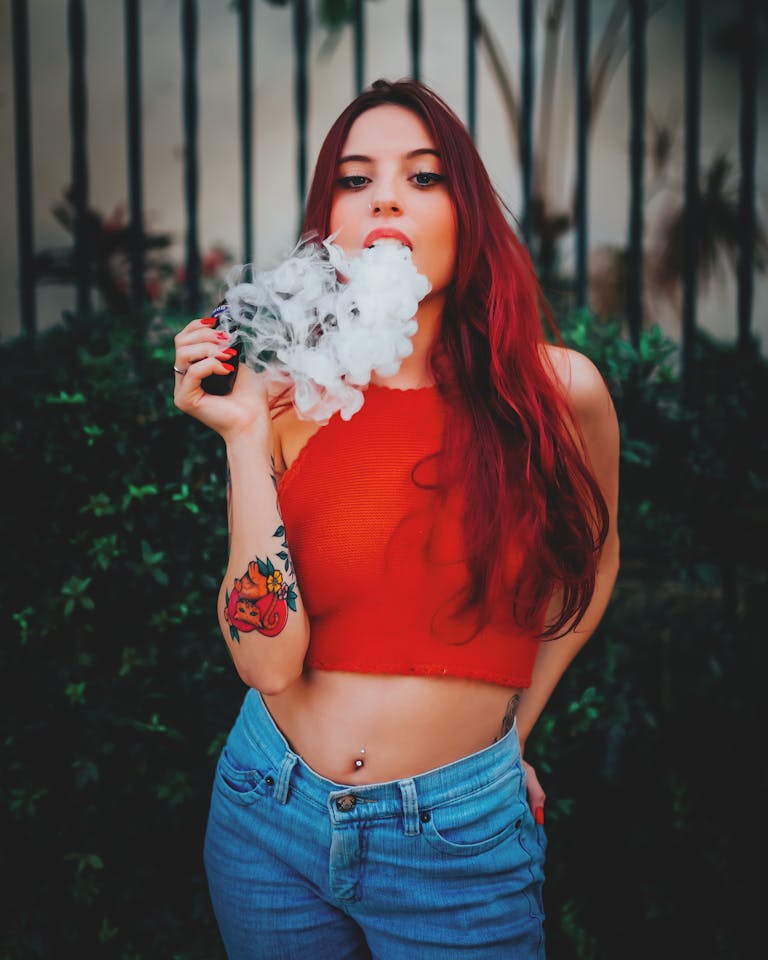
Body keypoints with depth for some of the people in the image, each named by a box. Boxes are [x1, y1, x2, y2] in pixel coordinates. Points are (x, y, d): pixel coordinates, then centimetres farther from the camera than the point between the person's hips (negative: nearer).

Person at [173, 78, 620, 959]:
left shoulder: (557, 391, -10)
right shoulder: (284, 397, -8)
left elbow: (593, 562, 10)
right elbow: (268, 660, -16)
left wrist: (509, 726, 9)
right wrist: (243, 438, -19)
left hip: (459, 839, -1)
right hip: (269, 818, 2)